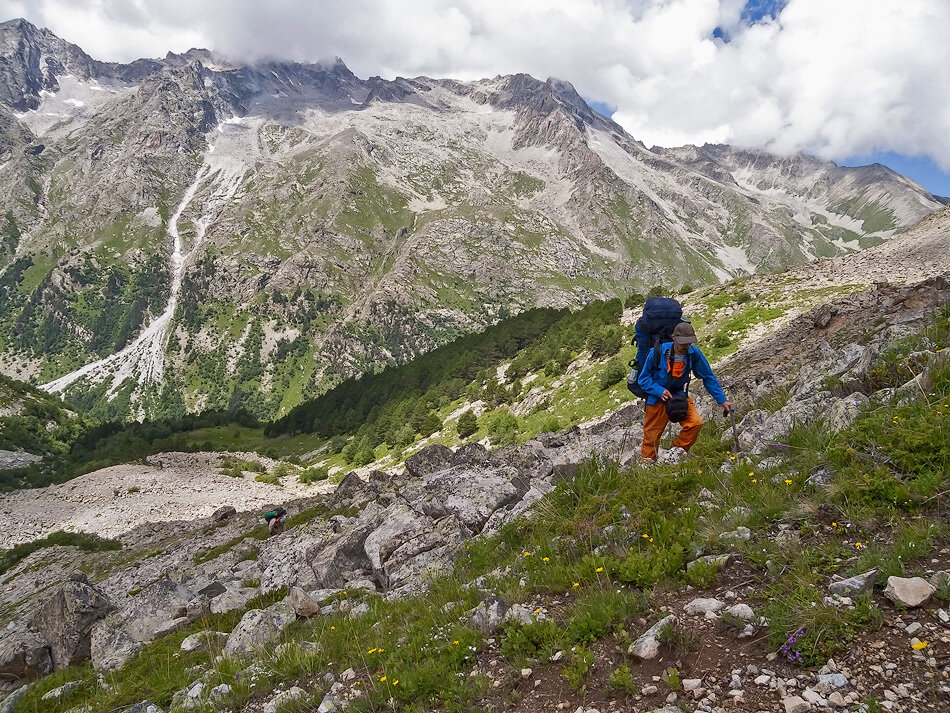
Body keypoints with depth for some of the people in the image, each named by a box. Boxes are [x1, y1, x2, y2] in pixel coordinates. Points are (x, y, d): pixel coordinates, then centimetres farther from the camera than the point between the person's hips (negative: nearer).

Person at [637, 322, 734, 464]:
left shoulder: (694, 354, -11)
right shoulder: (657, 353, -20)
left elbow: (708, 378, 2)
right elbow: (643, 378, -9)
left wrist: (722, 400, -1)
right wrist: (659, 391, -24)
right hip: (658, 399, -2)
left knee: (696, 423, -21)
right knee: (651, 438, 3)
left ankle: (677, 452, 2)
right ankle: (646, 464, 28)